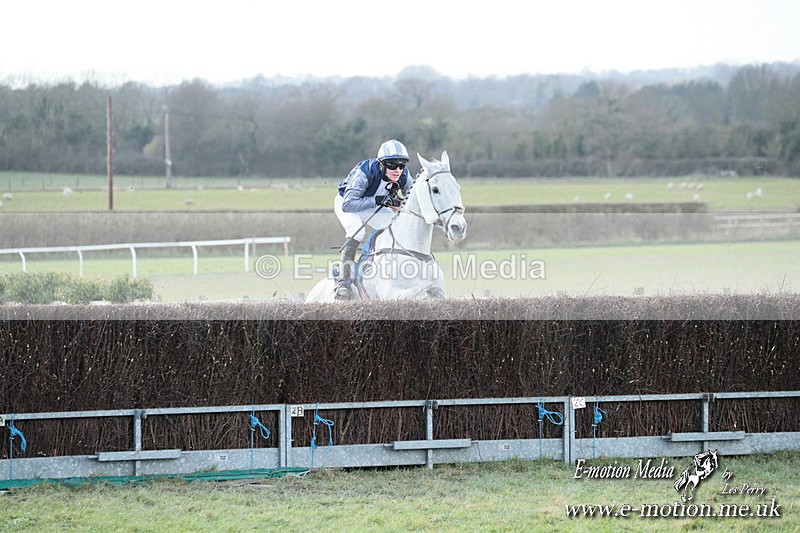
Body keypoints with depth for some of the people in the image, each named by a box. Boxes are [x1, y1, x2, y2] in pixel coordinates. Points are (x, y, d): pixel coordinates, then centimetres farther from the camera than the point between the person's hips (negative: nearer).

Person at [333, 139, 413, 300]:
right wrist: (377, 200, -50)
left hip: (375, 207, 6)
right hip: (346, 202, -6)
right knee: (356, 231, -31)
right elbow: (348, 204, -43)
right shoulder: (364, 172, -40)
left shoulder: (403, 177, -23)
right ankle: (342, 282, -32)